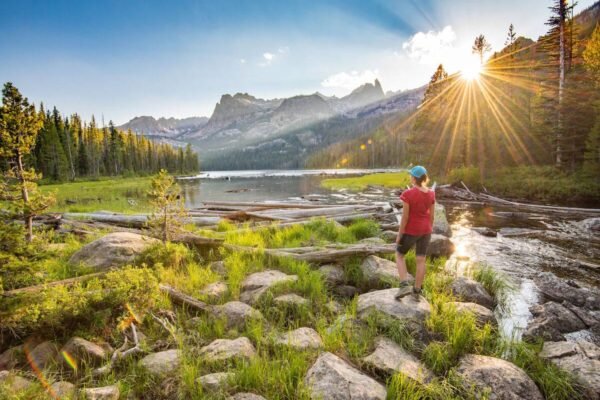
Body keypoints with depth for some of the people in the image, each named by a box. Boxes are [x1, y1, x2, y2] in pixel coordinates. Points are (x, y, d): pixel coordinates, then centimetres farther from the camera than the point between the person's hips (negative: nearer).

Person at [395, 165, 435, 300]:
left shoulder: (408, 194, -20)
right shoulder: (431, 194, -3)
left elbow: (405, 216, -18)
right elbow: (432, 215, 3)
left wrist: (399, 235, -10)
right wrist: (429, 230, 15)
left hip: (411, 231, -5)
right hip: (425, 230, 5)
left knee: (399, 255, 14)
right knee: (421, 260, 11)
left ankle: (405, 285, 1)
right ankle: (417, 291, 18)